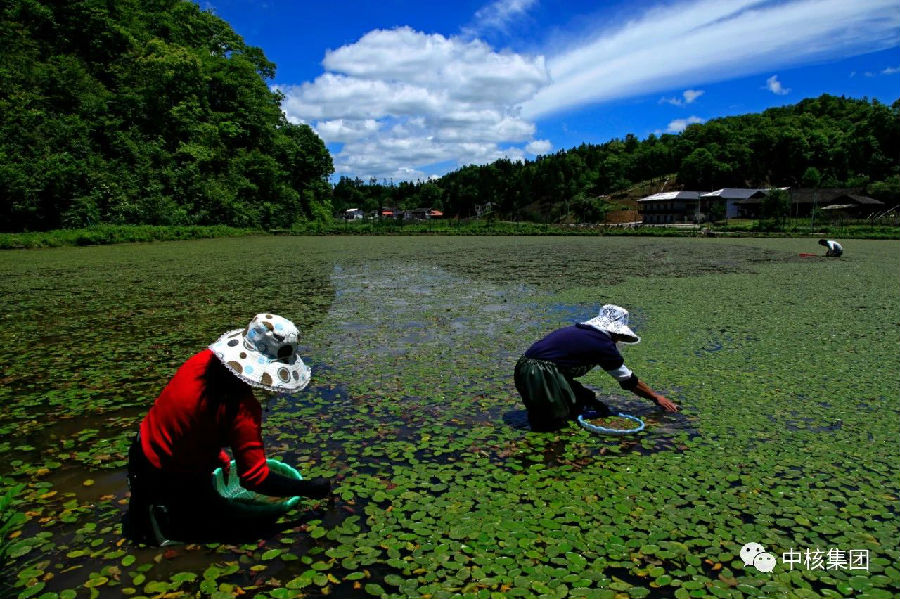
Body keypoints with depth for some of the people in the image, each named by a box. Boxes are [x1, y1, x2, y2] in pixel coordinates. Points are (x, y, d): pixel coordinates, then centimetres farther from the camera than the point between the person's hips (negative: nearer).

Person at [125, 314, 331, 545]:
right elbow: (254, 478, -27)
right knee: (219, 520, 13)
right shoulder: (243, 409, -33)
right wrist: (308, 488, -16)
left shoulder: (206, 359, -12)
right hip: (166, 479, -8)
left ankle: (147, 500, 18)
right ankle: (157, 513, 0)